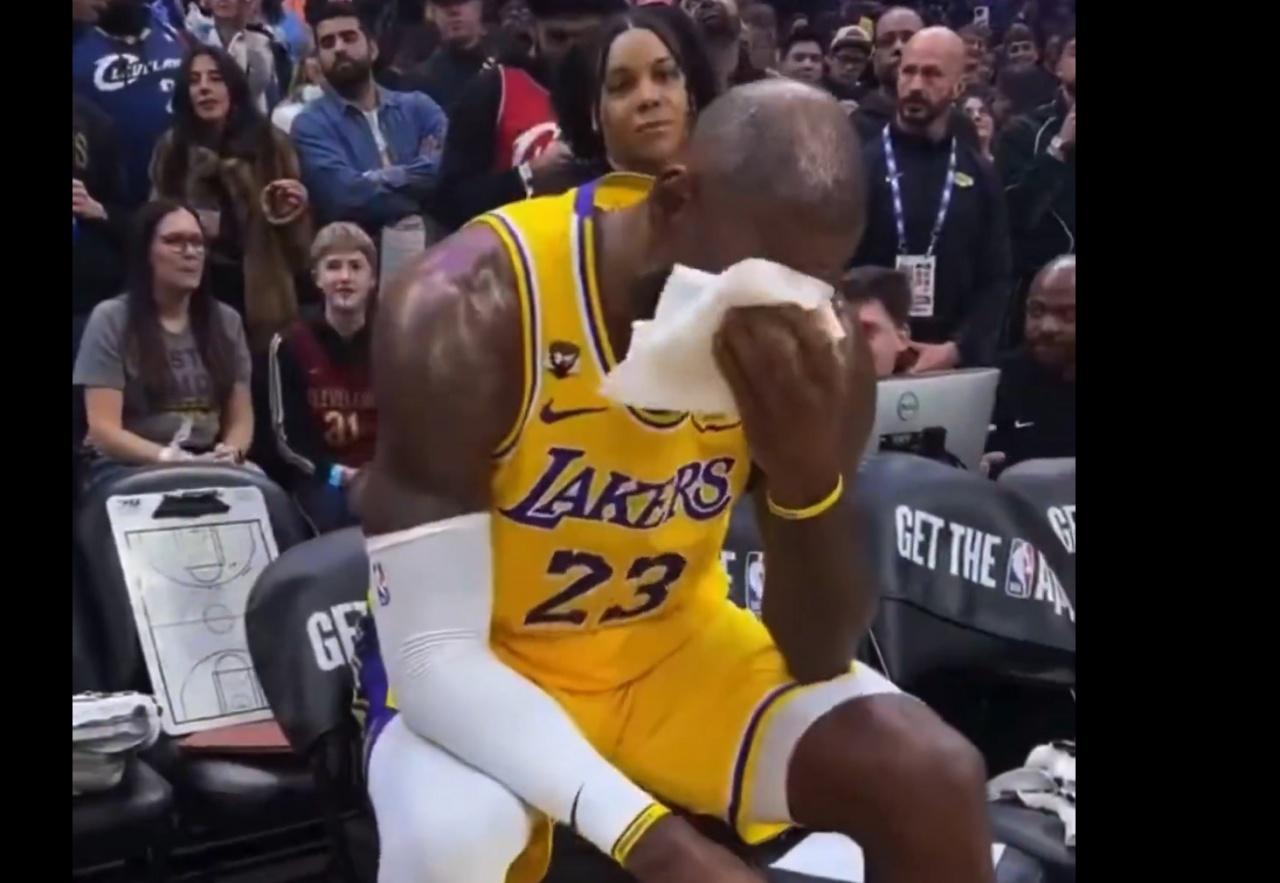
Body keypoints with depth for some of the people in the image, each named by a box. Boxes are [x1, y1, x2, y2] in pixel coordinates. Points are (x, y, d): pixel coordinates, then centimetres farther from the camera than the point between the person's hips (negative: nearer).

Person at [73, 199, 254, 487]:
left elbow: (241, 418, 11)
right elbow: (103, 430, -6)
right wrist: (168, 458, -21)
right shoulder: (111, 319, 1)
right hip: (130, 468, -3)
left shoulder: (226, 321, 13)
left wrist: (231, 453, -11)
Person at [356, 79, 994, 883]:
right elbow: (431, 654, -28)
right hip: (474, 669, -3)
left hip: (672, 643, 4)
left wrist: (808, 476, -32)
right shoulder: (467, 314, -28)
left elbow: (820, 655, -11)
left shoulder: (817, 344, -15)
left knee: (938, 780, -15)